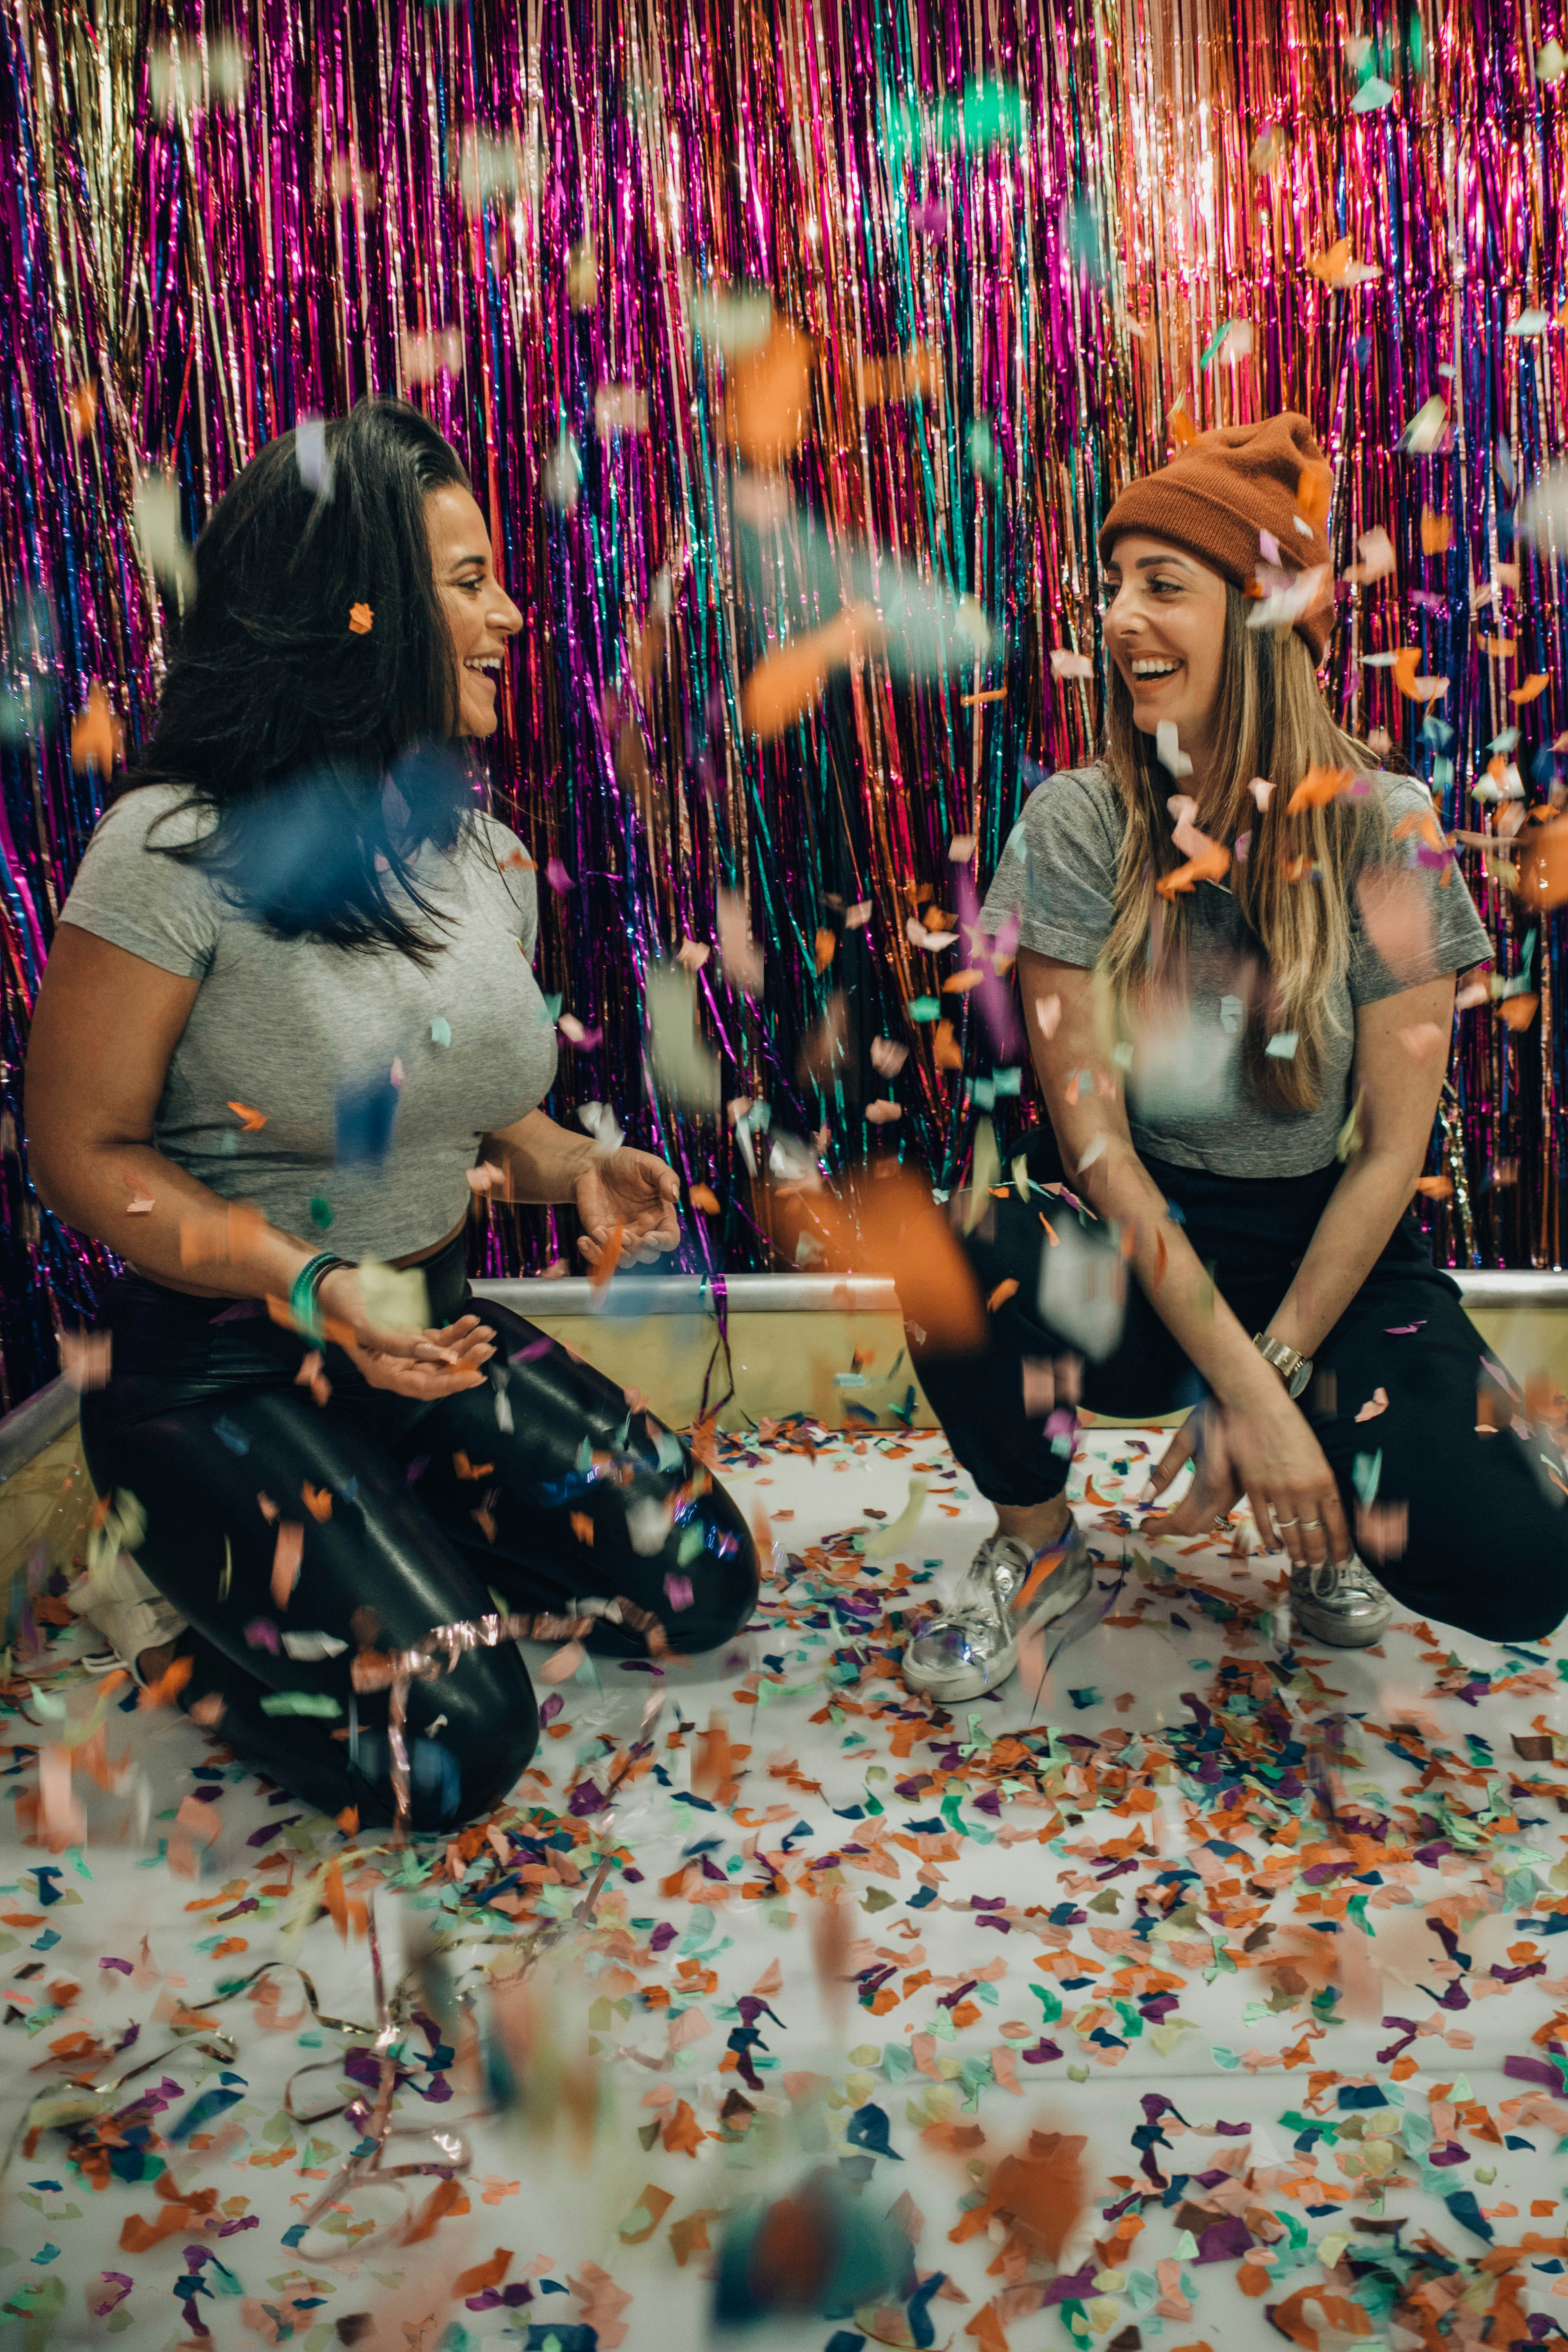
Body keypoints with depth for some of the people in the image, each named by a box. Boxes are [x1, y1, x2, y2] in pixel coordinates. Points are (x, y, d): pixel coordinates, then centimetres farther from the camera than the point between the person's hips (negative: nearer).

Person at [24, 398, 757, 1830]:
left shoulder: (489, 856, 5)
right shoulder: (181, 851, -18)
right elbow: (86, 1152, -14)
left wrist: (573, 1167, -6)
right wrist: (305, 1282, -27)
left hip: (433, 1332, 7)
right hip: (221, 1367, -7)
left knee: (699, 1579, -2)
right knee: (450, 1745, -17)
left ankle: (361, 1547, 13)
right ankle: (168, 1587, 10)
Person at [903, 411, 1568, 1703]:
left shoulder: (1386, 830, -9)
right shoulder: (1080, 823, -9)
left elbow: (1391, 1146, -7)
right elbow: (1092, 1133, -13)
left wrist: (1273, 1381, -13)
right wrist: (1242, 1387, -19)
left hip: (1332, 1246, 0)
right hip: (1135, 1242, 1)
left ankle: (1322, 1511, 14)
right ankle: (1037, 1546, 0)